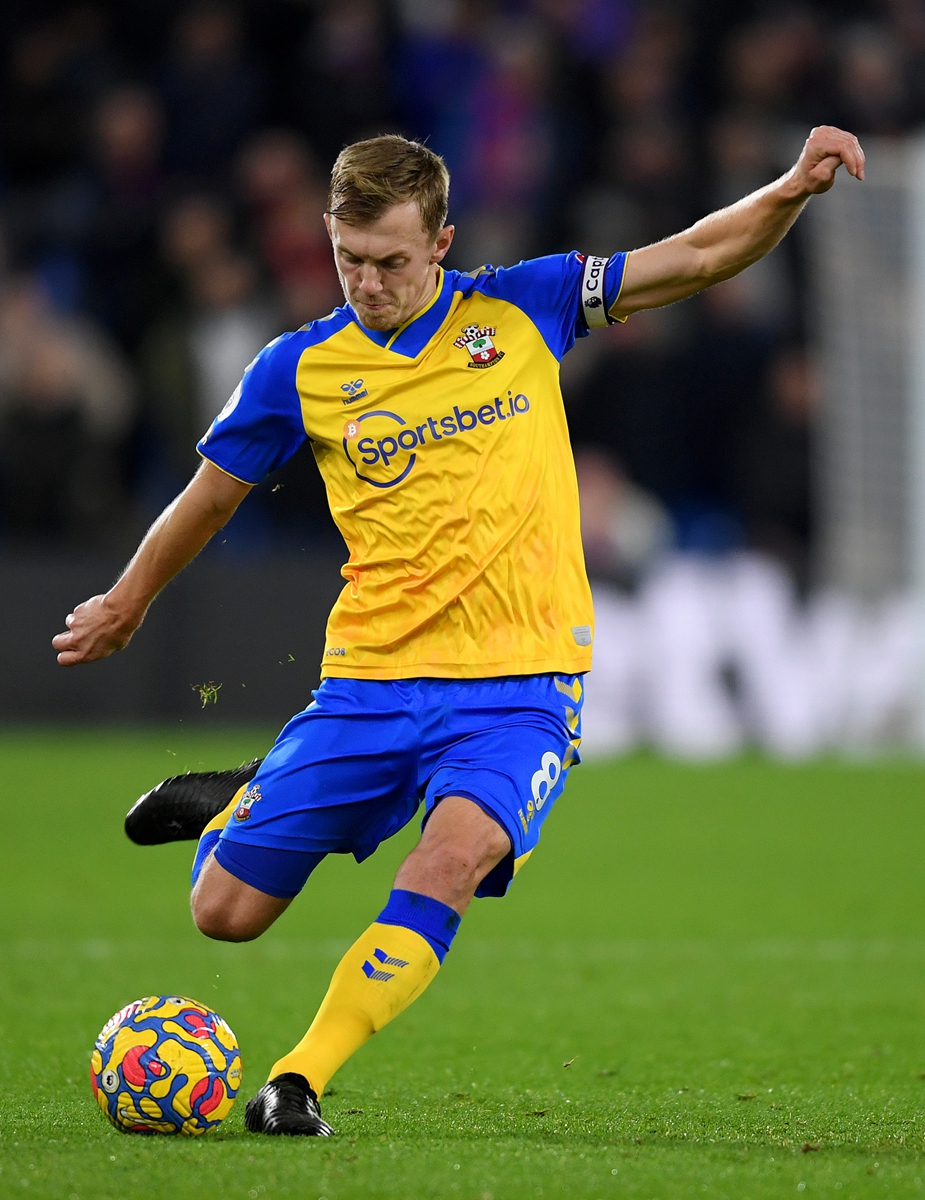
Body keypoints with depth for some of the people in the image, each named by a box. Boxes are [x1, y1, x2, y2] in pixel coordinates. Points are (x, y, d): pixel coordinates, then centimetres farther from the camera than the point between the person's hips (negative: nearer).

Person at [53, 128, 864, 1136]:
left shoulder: (521, 311, 3)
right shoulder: (299, 370, 2)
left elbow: (698, 257, 4)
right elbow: (209, 497, 18)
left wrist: (789, 193, -14)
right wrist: (127, 603, 30)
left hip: (518, 683, -1)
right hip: (369, 677, 1)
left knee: (456, 853, -31)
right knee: (225, 912, -1)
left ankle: (301, 1080, -25)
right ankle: (243, 806, 35)